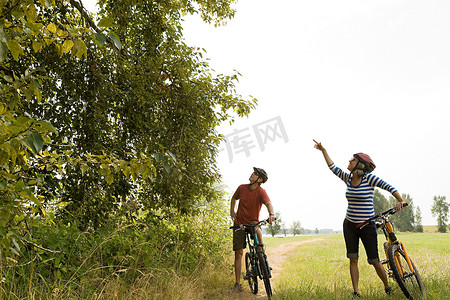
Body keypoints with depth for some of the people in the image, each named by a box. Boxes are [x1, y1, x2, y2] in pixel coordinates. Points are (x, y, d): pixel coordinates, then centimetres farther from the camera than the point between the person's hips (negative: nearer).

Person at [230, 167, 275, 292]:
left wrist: (271, 214, -53)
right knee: (238, 253, -1)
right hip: (239, 224, 3)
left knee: (258, 232, -38)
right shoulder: (242, 188, -3)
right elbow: (234, 198, 17)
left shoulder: (261, 192, -14)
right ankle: (237, 283, 9)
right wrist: (232, 211, 4)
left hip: (253, 223, -3)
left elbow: (268, 203, -33)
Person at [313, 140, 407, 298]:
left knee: (374, 261, 2)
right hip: (350, 225, 5)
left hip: (367, 226, -4)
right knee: (353, 259, 3)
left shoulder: (369, 178, -12)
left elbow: (389, 187, -19)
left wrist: (401, 200, -35)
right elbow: (332, 167, 12)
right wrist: (323, 150, 13)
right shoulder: (348, 178, 2)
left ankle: (388, 289, 25)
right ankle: (356, 292, 11)